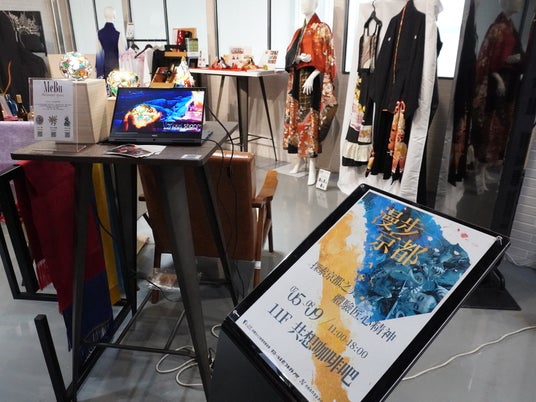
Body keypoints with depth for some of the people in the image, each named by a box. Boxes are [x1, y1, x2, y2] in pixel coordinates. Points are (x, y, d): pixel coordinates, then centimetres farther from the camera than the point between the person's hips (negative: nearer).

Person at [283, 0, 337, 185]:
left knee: (310, 120, -10)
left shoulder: (322, 29, -1)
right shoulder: (299, 32, 19)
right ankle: (301, 159, 17)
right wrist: (299, 57, -10)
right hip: (297, 80, 7)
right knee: (297, 119, 6)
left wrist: (311, 78, -19)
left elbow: (324, 59, -9)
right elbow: (289, 56, 13)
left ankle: (312, 166, -7)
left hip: (313, 81, -7)